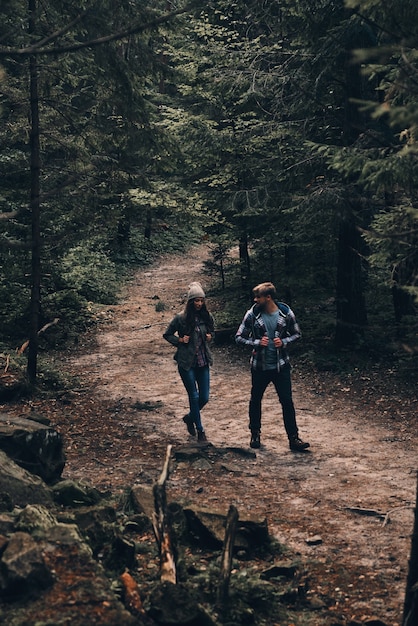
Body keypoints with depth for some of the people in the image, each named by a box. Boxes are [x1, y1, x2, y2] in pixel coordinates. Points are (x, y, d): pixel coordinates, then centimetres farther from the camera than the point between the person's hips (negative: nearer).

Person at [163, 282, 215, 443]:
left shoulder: (207, 317, 2)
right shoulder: (181, 318, -9)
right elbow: (167, 335, 3)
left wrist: (210, 337, -2)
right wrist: (180, 340, -13)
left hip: (203, 362, 4)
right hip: (187, 363, -4)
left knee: (204, 398, 6)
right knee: (194, 396, -1)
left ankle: (190, 417, 34)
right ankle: (200, 430, 13)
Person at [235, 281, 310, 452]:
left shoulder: (286, 313, -9)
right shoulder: (252, 314, -10)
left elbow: (296, 334, 5)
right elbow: (239, 337, -4)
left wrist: (284, 342, -14)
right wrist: (257, 343, -19)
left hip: (281, 366, -1)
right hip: (259, 366, 1)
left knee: (287, 402, -1)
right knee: (255, 400, 14)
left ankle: (293, 438, 7)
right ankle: (255, 434, 33)